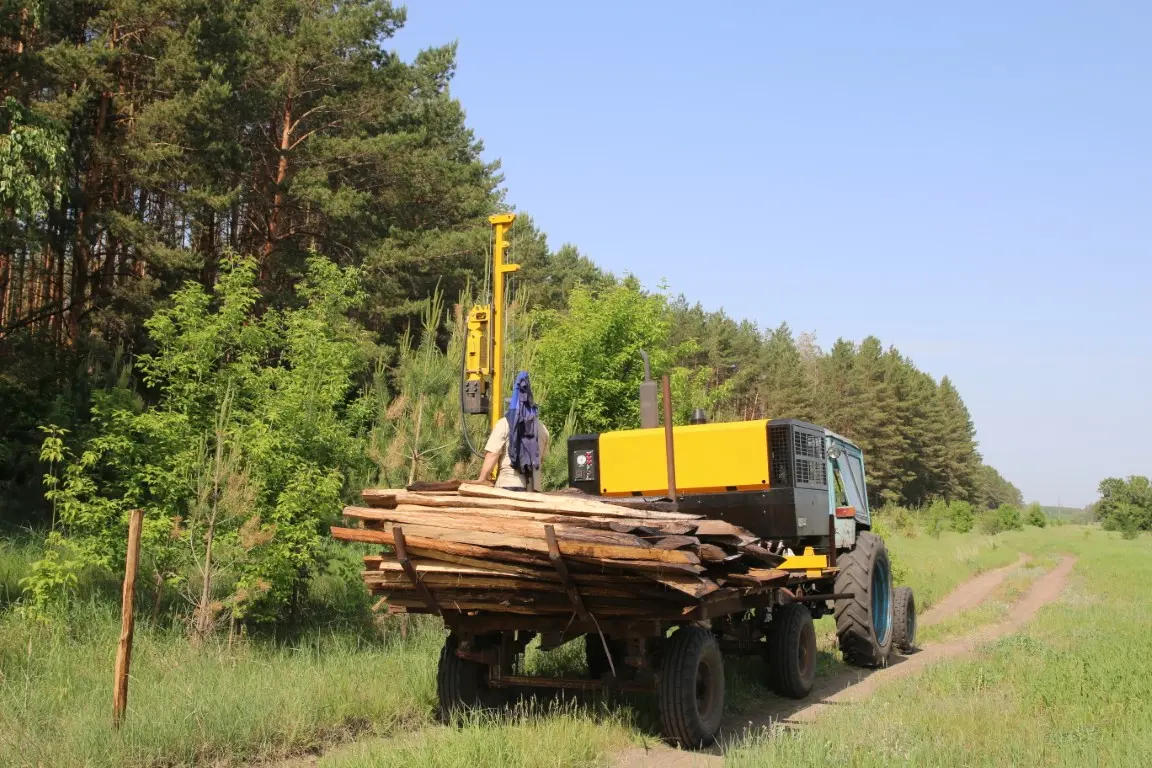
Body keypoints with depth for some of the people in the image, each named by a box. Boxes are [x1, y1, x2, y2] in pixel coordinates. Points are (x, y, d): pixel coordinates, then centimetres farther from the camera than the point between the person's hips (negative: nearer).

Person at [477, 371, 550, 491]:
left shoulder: (504, 424, -3)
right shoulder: (541, 428, 12)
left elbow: (492, 455, -9)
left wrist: (482, 480, -4)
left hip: (509, 484, -4)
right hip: (533, 486, 4)